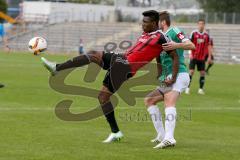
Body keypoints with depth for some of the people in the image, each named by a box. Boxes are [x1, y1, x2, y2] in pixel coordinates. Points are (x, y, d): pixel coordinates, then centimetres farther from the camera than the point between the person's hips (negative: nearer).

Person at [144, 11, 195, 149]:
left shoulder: (174, 31, -2)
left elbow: (191, 46, -17)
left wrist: (176, 45, -33)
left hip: (179, 75, -11)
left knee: (169, 102, -30)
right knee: (149, 100, 13)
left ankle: (169, 138, -47)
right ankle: (161, 135, 7)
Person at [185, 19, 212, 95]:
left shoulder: (206, 35, 4)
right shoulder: (194, 33, -5)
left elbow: (209, 46, 9)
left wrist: (209, 57, 5)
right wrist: (190, 54, -14)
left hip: (202, 58, 3)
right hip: (194, 56, -3)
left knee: (202, 73, 2)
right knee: (191, 71, -7)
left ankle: (201, 89, 12)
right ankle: (188, 88, -1)